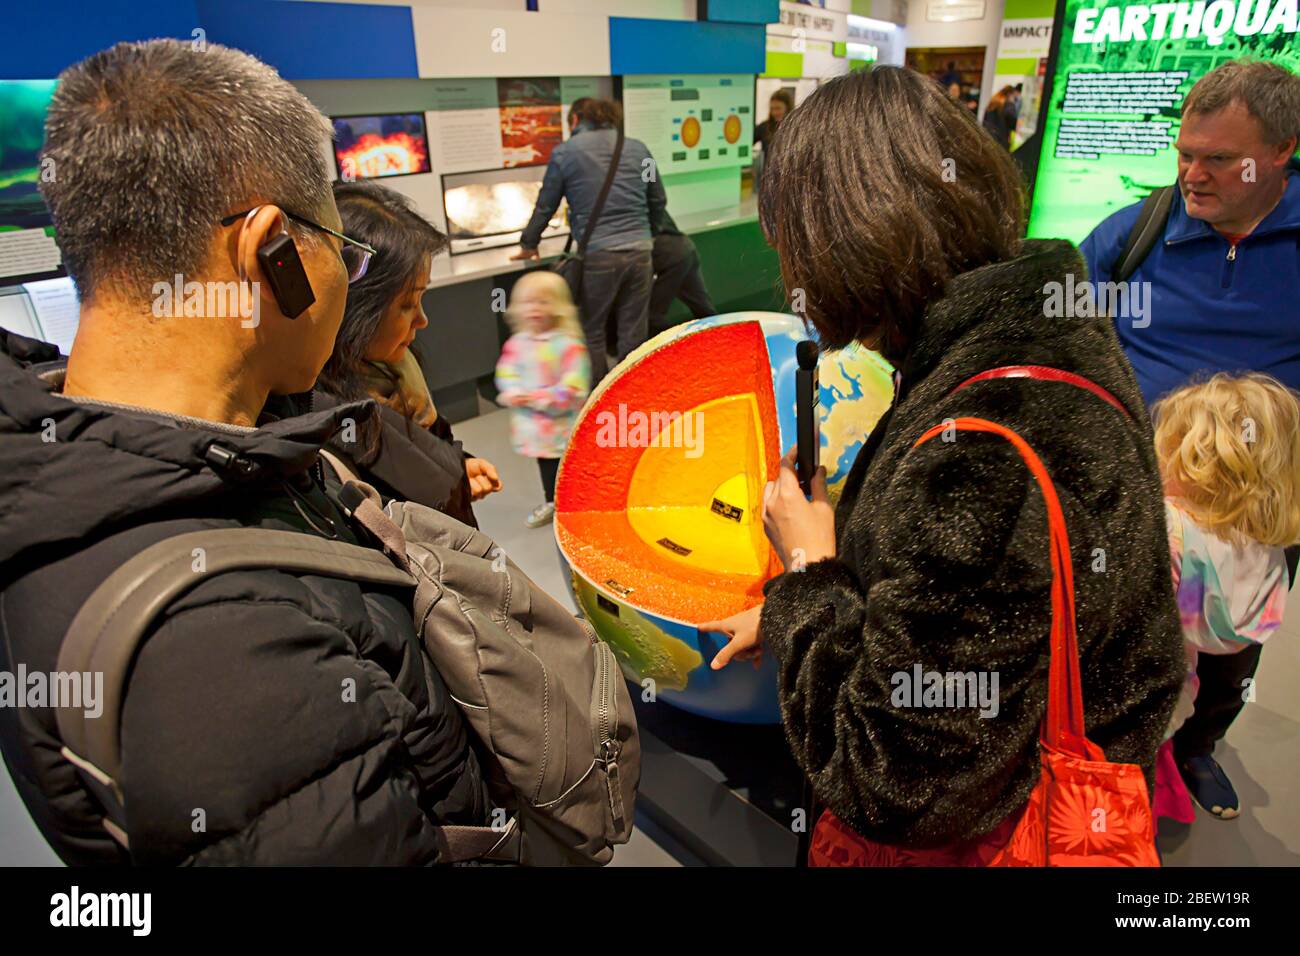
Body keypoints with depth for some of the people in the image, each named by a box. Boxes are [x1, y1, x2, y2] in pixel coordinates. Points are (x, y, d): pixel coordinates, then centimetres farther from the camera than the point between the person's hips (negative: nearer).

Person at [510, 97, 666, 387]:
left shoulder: (564, 152, 3)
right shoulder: (637, 148, 13)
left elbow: (545, 206, 11)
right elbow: (659, 202, 22)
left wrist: (528, 245, 26)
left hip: (597, 255, -3)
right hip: (640, 251, 3)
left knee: (591, 334, 12)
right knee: (634, 336, 9)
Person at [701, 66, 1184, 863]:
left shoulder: (988, 459, -37)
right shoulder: (1040, 326, -6)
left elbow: (888, 789, -29)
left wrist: (808, 570, -20)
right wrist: (797, 609, 10)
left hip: (971, 837, -7)